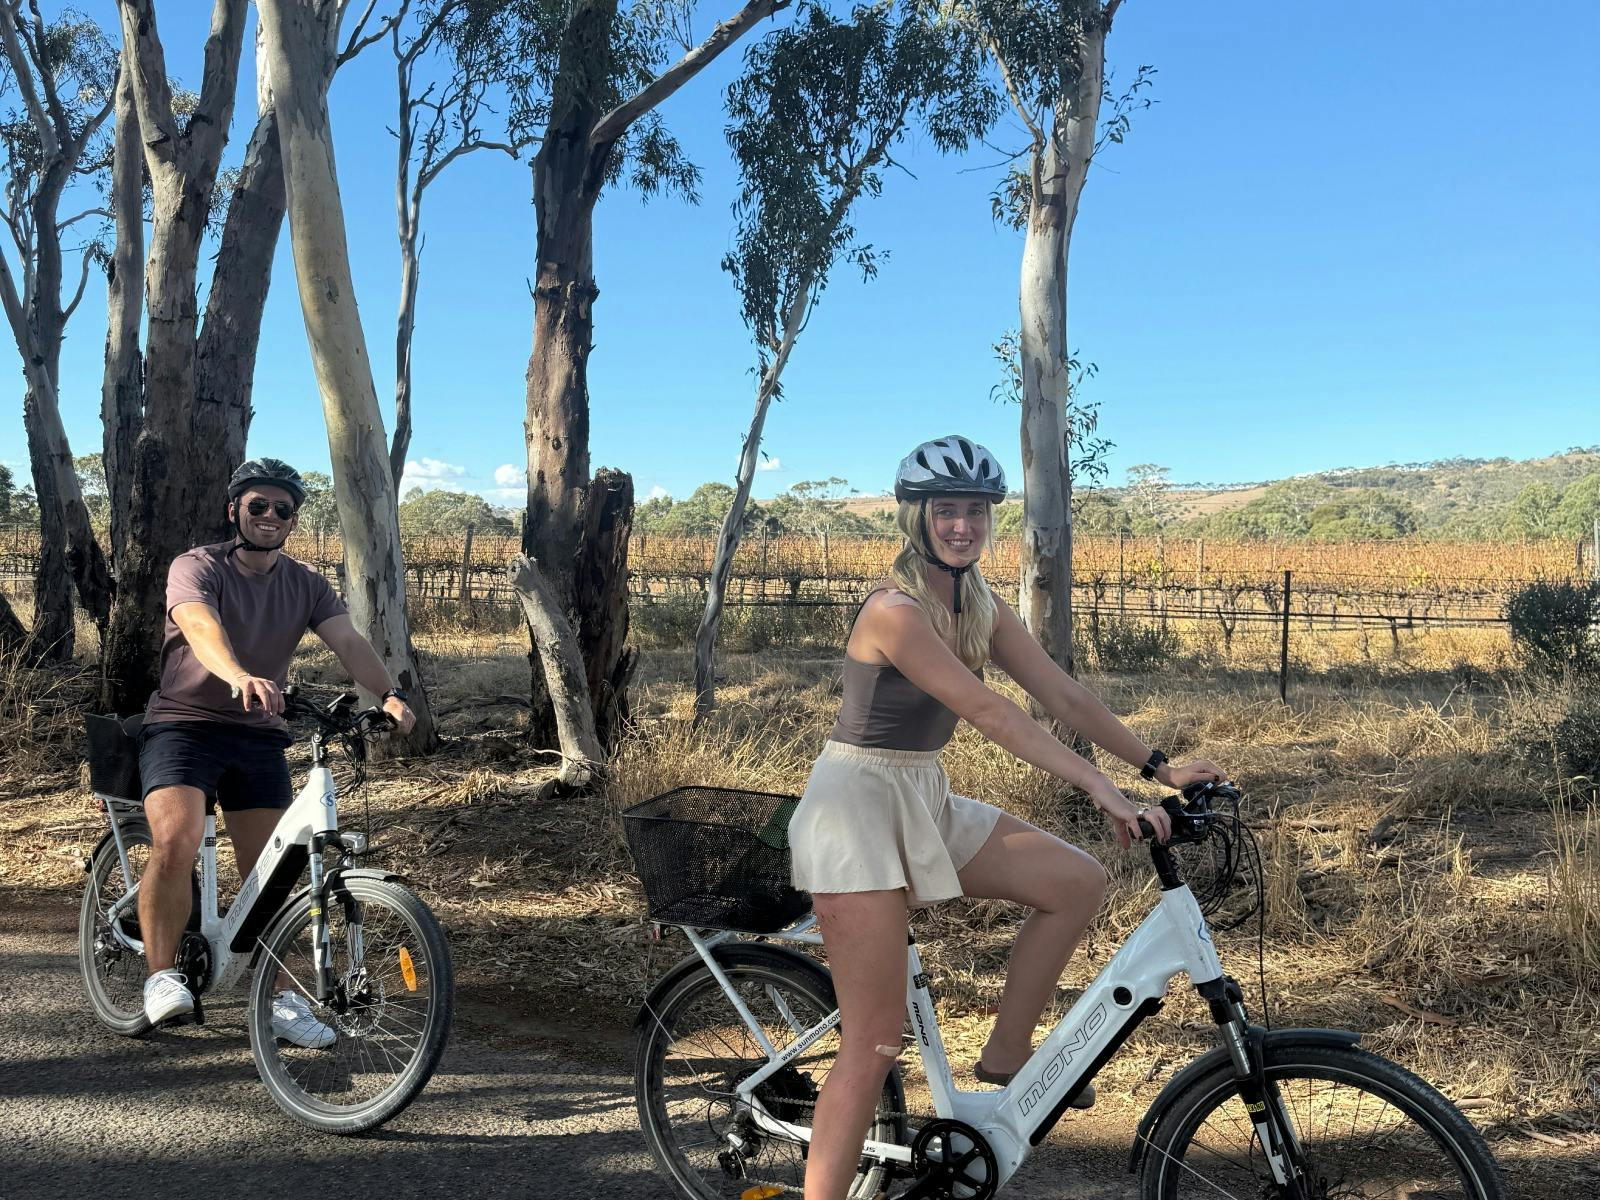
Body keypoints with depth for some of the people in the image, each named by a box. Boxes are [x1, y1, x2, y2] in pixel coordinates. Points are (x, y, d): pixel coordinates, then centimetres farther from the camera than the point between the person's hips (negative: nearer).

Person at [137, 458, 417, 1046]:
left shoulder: (306, 585, 5)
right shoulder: (197, 567, -9)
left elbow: (349, 642, -10)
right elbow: (200, 626, -30)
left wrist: (389, 694, -30)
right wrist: (240, 676, -51)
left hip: (258, 734, 4)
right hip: (184, 725, -4)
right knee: (175, 844, -25)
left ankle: (280, 998, 14)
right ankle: (162, 975, -8)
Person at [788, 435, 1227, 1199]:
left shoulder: (981, 610, 5)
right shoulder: (894, 611, -21)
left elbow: (1064, 696, 3)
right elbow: (990, 714, -27)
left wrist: (1159, 767, -3)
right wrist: (1102, 789, -29)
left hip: (923, 801, 8)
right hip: (858, 803, -8)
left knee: (1079, 882, 1)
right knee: (876, 1039, -7)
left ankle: (1005, 1054, 14)